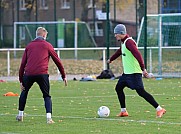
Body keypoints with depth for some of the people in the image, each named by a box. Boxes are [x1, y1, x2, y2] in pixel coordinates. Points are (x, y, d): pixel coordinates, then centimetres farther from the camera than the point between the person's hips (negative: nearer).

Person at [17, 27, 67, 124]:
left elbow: (23, 63, 15)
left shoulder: (29, 46, 19)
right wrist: (64, 76, 21)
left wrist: (21, 80, 17)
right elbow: (57, 61, 15)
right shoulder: (47, 45, 13)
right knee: (46, 96, 9)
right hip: (42, 74, -2)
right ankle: (49, 117, -9)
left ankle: (20, 115, 28)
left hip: (28, 74, 2)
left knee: (24, 92, 26)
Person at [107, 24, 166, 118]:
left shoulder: (129, 42, -18)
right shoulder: (123, 42, 14)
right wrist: (111, 59, 52)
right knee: (118, 88, 11)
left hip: (134, 73, -10)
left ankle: (159, 109, -13)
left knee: (140, 91, -14)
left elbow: (137, 55, -28)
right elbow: (119, 52, 36)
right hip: (127, 73, 10)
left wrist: (143, 69, -36)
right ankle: (123, 111, 17)